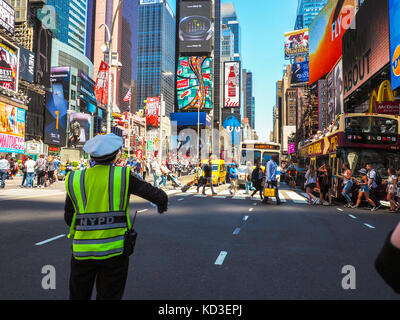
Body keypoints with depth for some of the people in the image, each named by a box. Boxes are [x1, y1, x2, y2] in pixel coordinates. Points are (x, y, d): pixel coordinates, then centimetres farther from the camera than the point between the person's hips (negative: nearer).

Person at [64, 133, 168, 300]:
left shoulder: (75, 179, 1)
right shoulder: (124, 175, -7)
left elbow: (69, 219, 9)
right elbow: (159, 196, -2)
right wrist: (162, 205, 21)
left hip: (82, 252, 3)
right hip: (114, 251, -2)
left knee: (78, 296, 20)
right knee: (109, 296, 13)